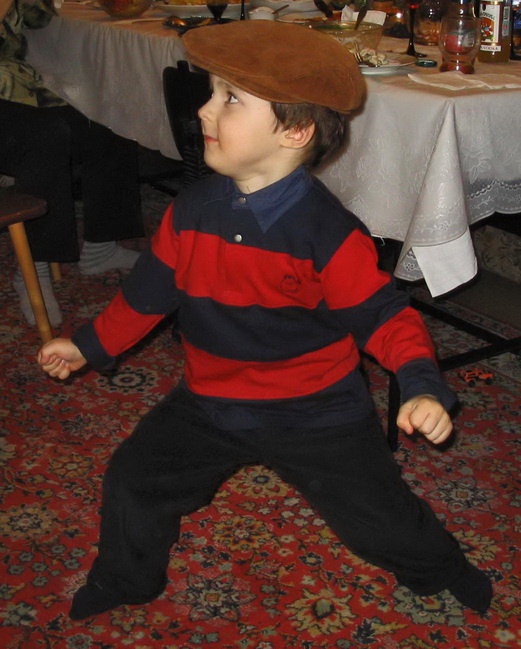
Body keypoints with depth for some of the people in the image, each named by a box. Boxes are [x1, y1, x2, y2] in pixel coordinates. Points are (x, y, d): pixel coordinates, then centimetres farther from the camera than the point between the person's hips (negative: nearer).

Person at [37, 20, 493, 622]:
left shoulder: (326, 231, -21)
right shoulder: (191, 211, -6)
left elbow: (381, 312, -18)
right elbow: (148, 291, 7)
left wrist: (423, 386, -33)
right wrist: (88, 346, 14)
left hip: (313, 413, -4)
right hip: (208, 404, 4)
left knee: (380, 516, 2)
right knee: (131, 482, 2)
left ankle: (438, 566, 37)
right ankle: (123, 583, 33)